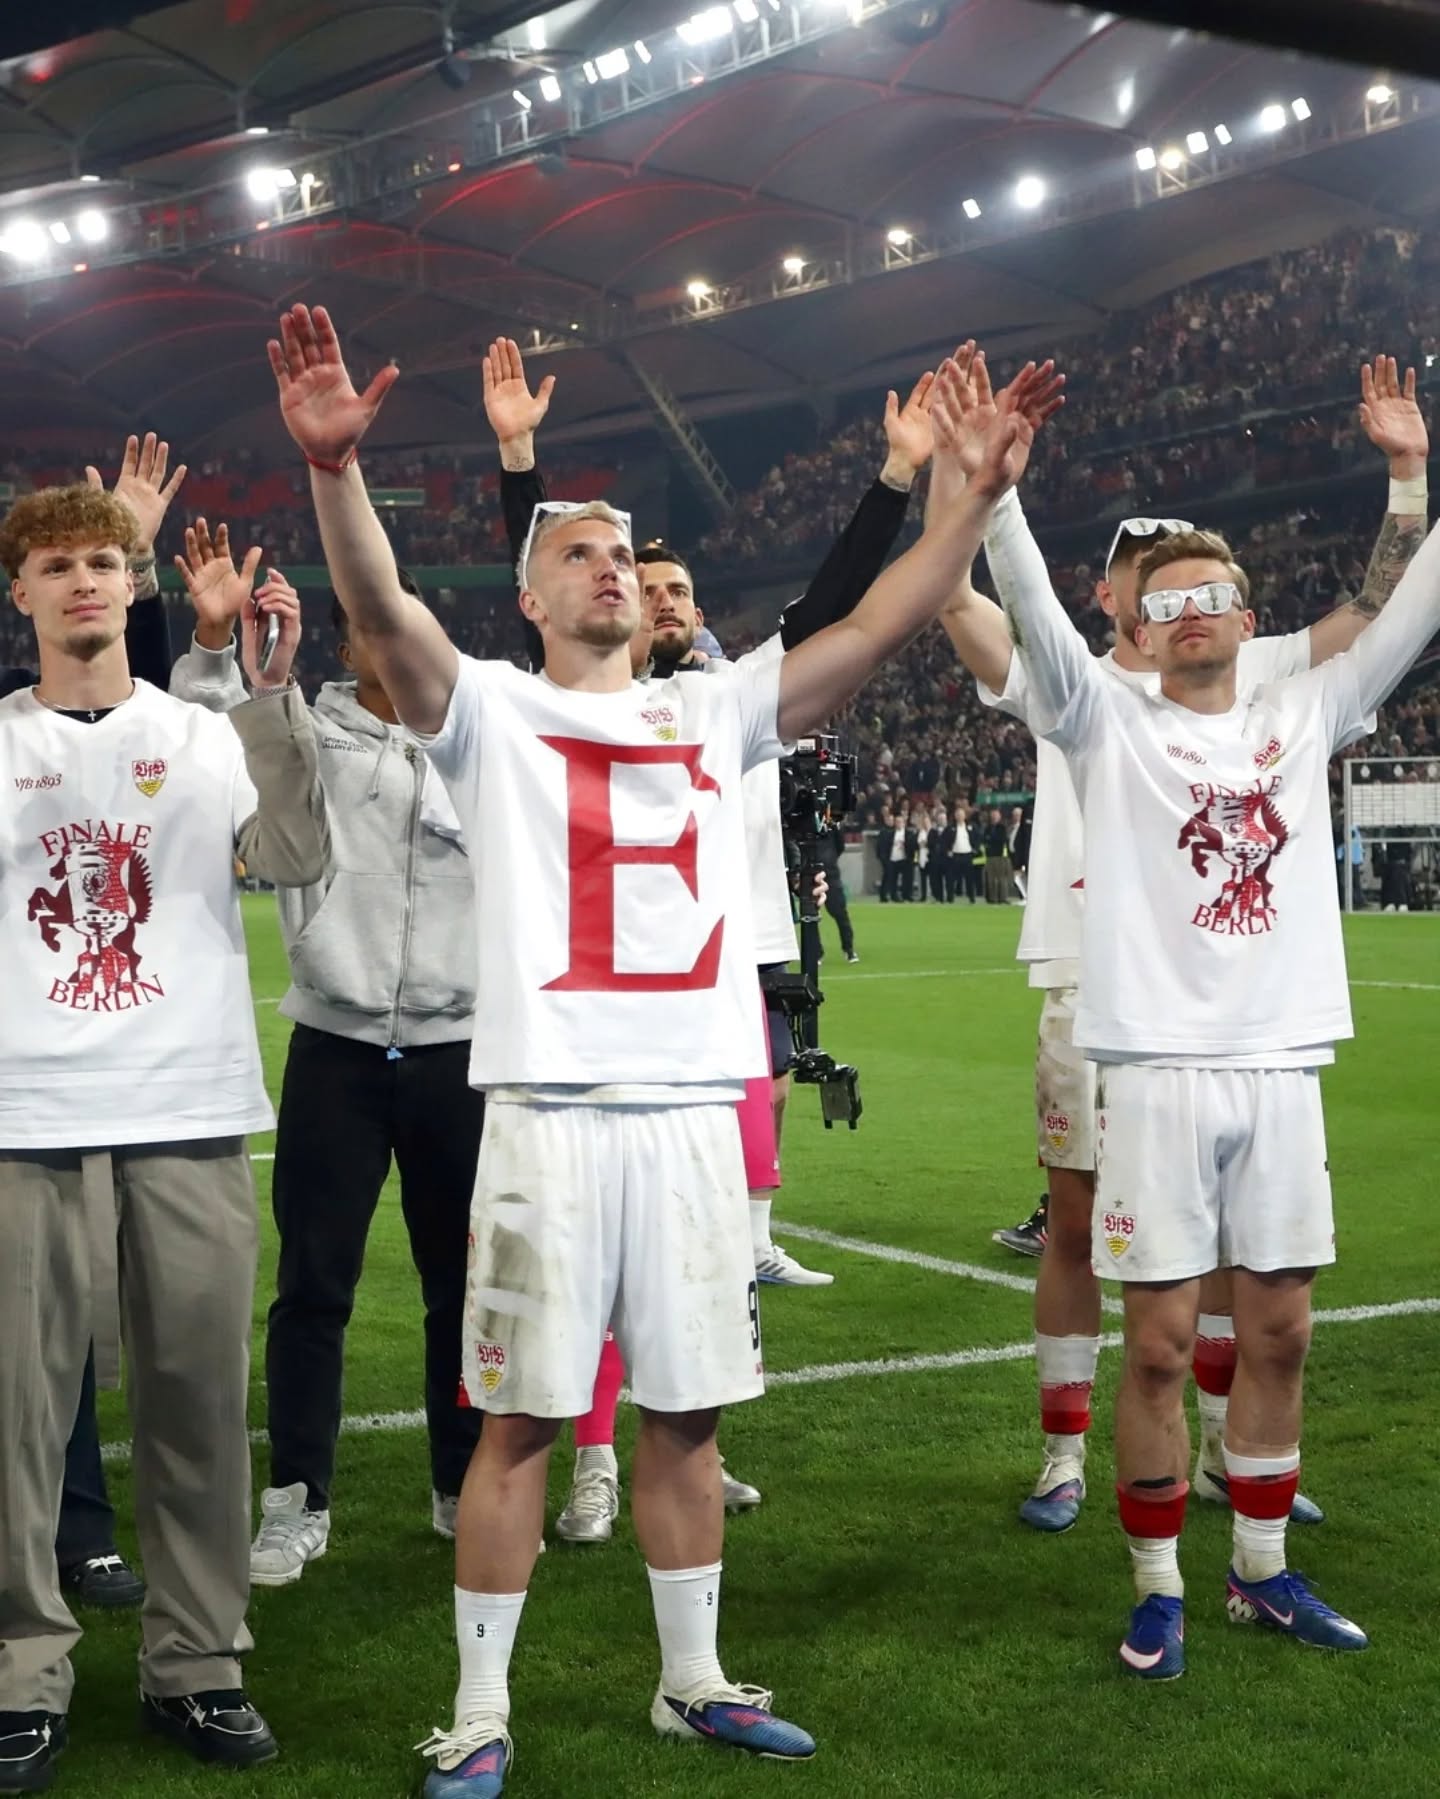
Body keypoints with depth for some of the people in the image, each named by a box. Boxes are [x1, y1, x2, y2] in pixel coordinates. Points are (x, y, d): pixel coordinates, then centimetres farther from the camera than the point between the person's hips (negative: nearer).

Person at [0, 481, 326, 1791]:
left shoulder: (207, 737, 8)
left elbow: (297, 858, -9)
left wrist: (274, 693, -17)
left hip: (194, 1117, 1)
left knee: (200, 1400, 5)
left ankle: (196, 1663, 17)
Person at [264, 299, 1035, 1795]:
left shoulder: (714, 713, 14)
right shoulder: (494, 711, 4)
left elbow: (875, 629, 9)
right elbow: (380, 609, -14)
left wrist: (979, 491, 1)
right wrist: (334, 464, -29)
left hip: (695, 1110, 4)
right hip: (550, 1111, -4)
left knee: (686, 1415, 13)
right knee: (521, 1418, 1)